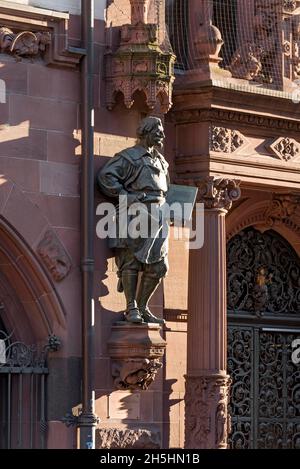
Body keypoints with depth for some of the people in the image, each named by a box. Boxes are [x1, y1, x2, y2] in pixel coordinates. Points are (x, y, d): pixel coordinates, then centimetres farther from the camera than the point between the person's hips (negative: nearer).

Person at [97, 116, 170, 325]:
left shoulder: (161, 161, 23)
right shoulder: (129, 157, -1)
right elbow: (106, 176, -10)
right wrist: (125, 197, -16)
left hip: (157, 218, 8)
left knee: (158, 266, 4)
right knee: (131, 261, -7)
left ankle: (142, 307, 13)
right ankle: (131, 308, -5)